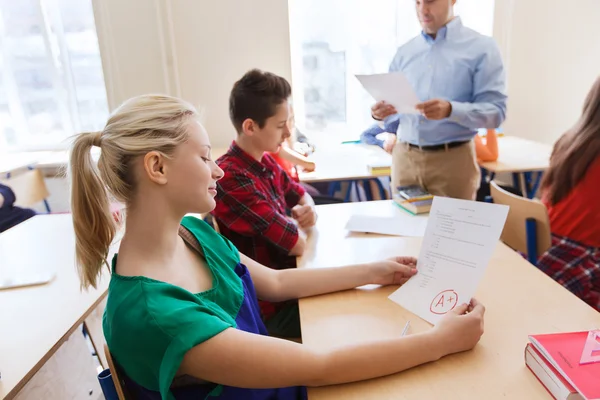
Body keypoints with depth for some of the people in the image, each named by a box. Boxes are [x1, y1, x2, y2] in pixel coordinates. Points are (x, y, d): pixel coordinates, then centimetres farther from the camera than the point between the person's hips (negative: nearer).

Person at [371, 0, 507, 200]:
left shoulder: (481, 48, -2)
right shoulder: (404, 52, 11)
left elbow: (496, 112, -8)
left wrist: (451, 110, -25)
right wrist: (381, 112, -9)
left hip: (452, 160, -3)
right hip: (404, 158, 4)